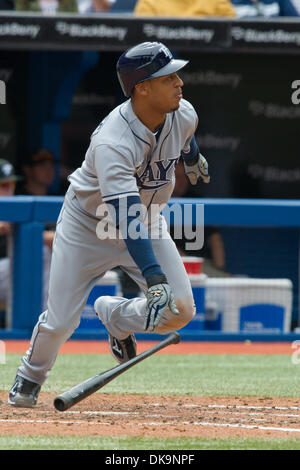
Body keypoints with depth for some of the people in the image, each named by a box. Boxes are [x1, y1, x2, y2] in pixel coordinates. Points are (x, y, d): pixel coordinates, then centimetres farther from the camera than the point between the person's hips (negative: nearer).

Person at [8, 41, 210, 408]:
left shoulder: (183, 114, -17)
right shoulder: (112, 143, -38)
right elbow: (126, 218, -44)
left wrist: (194, 160, 34)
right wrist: (154, 279, -52)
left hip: (148, 218, 5)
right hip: (88, 225, -5)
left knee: (180, 309, -12)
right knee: (59, 323, -5)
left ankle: (114, 314, 20)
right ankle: (31, 376, 29)